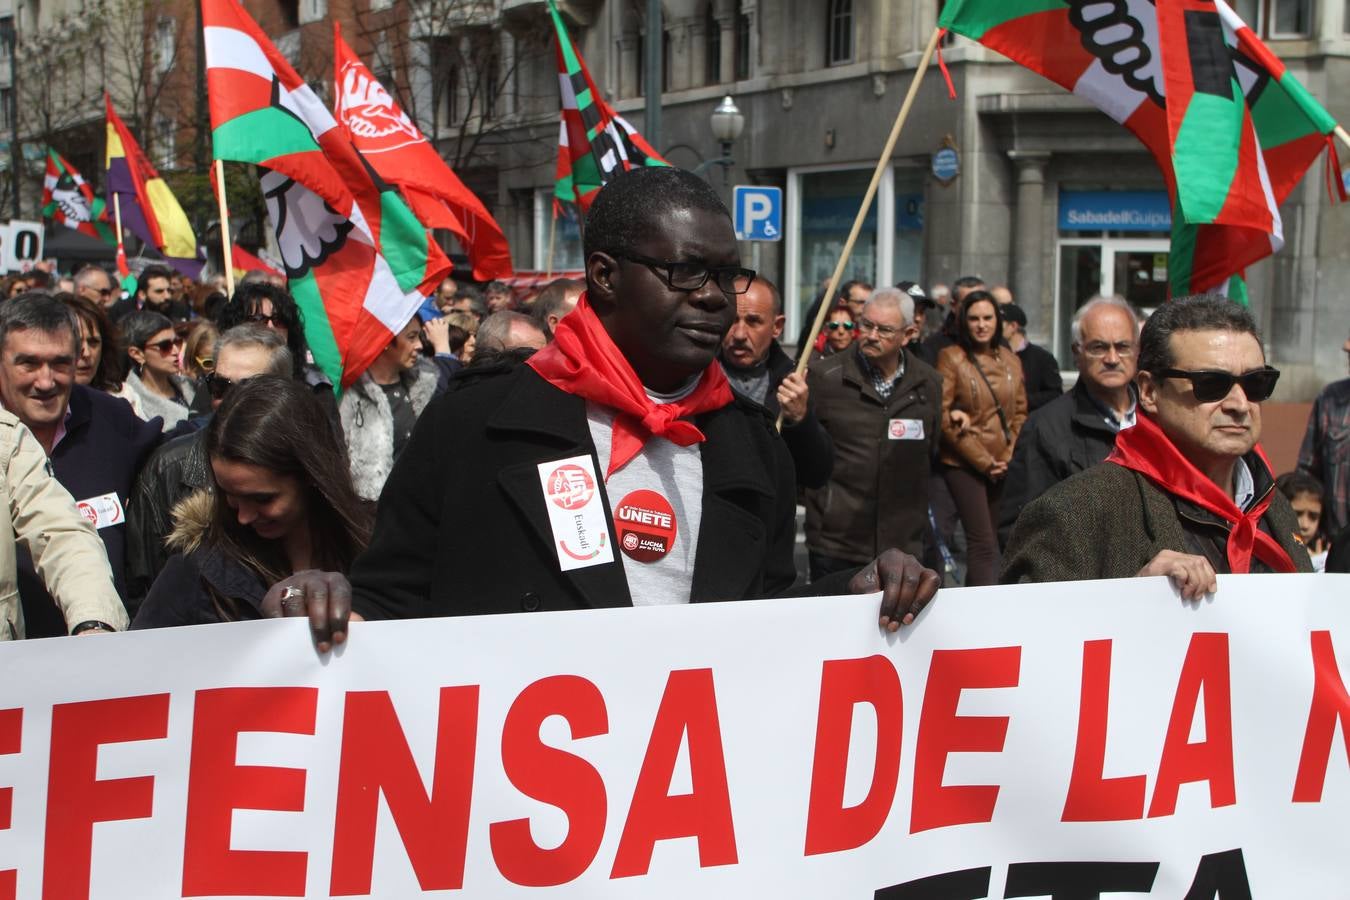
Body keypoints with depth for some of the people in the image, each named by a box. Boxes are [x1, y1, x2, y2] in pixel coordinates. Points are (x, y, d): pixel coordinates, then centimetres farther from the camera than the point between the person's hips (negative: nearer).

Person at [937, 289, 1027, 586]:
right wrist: (983, 460, -10)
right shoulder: (951, 358, -5)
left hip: (1003, 465, 5)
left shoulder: (1010, 360, 11)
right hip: (964, 464, -5)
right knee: (983, 542, -12)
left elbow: (1020, 412, 16)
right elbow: (943, 416, -9)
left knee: (991, 537, 7)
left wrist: (1008, 455, 0)